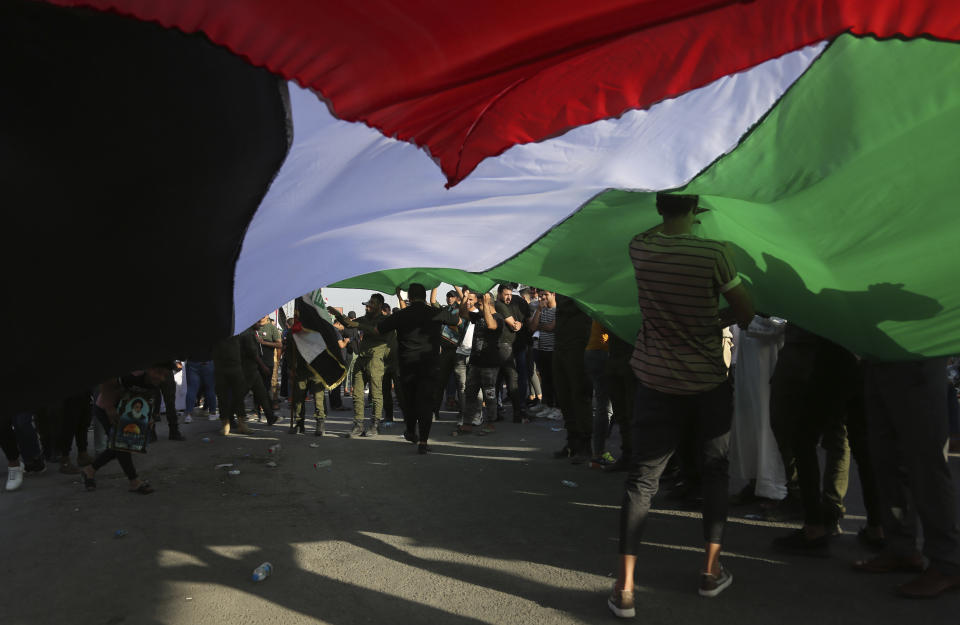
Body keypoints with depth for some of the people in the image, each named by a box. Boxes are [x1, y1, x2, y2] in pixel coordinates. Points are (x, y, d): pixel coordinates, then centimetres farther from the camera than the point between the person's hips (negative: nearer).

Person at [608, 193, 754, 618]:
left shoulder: (639, 247, -7)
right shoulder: (714, 253, -16)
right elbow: (746, 315, -8)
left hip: (655, 381, 2)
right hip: (709, 383, -2)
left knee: (642, 477, 3)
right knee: (714, 470, 18)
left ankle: (624, 588, 1)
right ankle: (711, 569, 27)